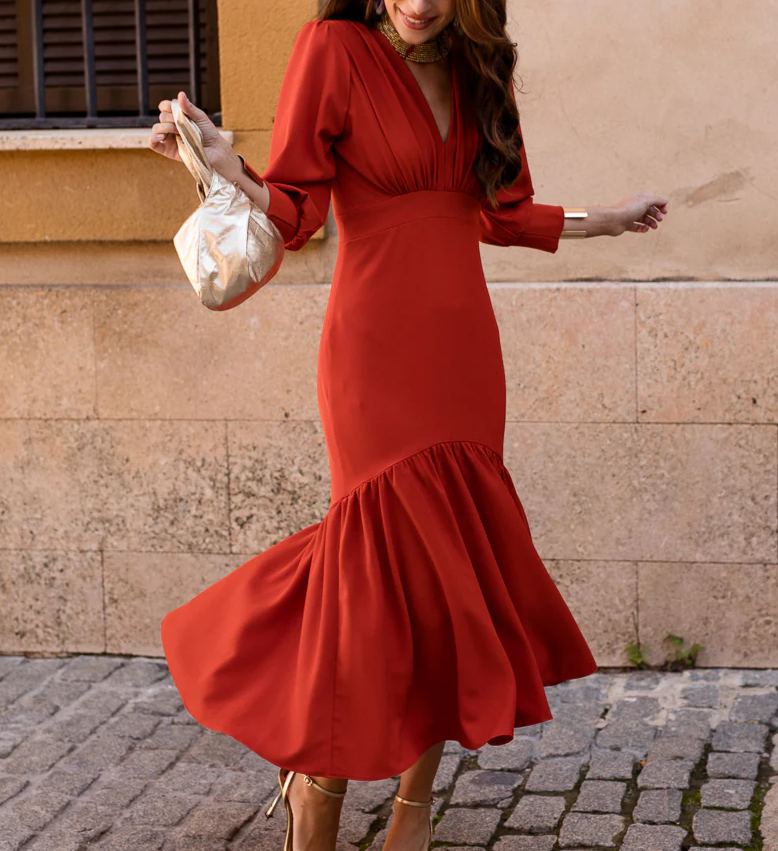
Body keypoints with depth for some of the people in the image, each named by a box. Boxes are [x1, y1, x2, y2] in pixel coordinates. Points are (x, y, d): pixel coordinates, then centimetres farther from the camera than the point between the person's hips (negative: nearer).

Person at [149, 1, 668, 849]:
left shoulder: (475, 68, 11)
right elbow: (294, 210, -8)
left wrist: (602, 221, 29)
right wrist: (225, 168, -27)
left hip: (462, 350, 6)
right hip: (379, 355, -6)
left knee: (452, 571, 4)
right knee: (394, 566, -9)